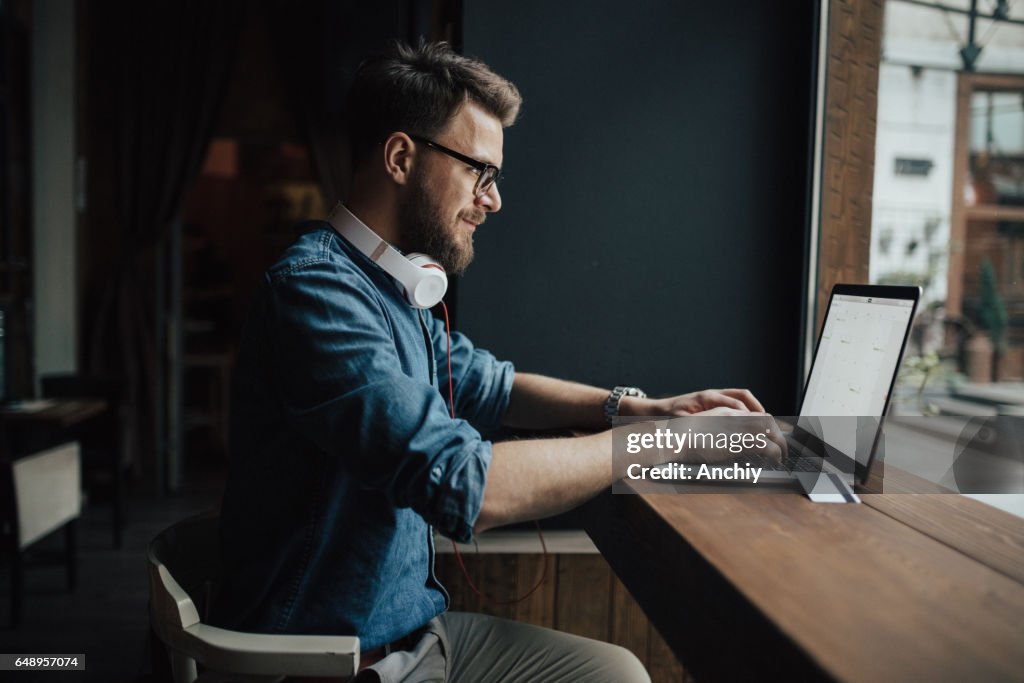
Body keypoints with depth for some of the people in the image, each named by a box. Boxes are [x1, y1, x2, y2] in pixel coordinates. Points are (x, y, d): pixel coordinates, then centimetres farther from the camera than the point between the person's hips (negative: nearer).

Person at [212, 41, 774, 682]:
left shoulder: (389, 291, 7)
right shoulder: (316, 291, -24)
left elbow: (489, 385, 19)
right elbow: (464, 483, -32)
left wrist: (643, 406, 5)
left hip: (411, 626, 9)